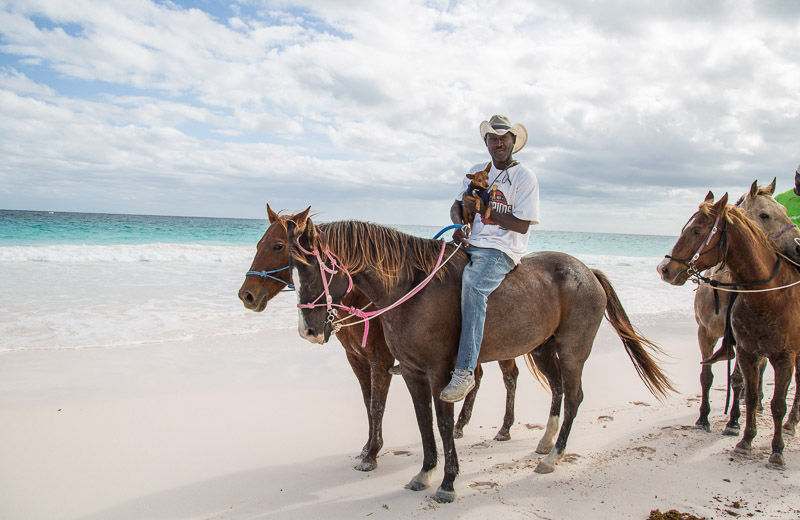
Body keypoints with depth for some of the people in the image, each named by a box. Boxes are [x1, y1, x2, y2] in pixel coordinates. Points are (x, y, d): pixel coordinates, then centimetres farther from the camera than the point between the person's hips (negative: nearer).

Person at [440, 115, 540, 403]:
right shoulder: (477, 171, 15)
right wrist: (459, 224, -5)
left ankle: (465, 371, -35)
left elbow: (522, 225, -10)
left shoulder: (525, 177, -3)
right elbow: (457, 205, 18)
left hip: (502, 250, -7)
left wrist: (484, 209, -14)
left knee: (472, 284, -35)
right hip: (469, 243, 7)